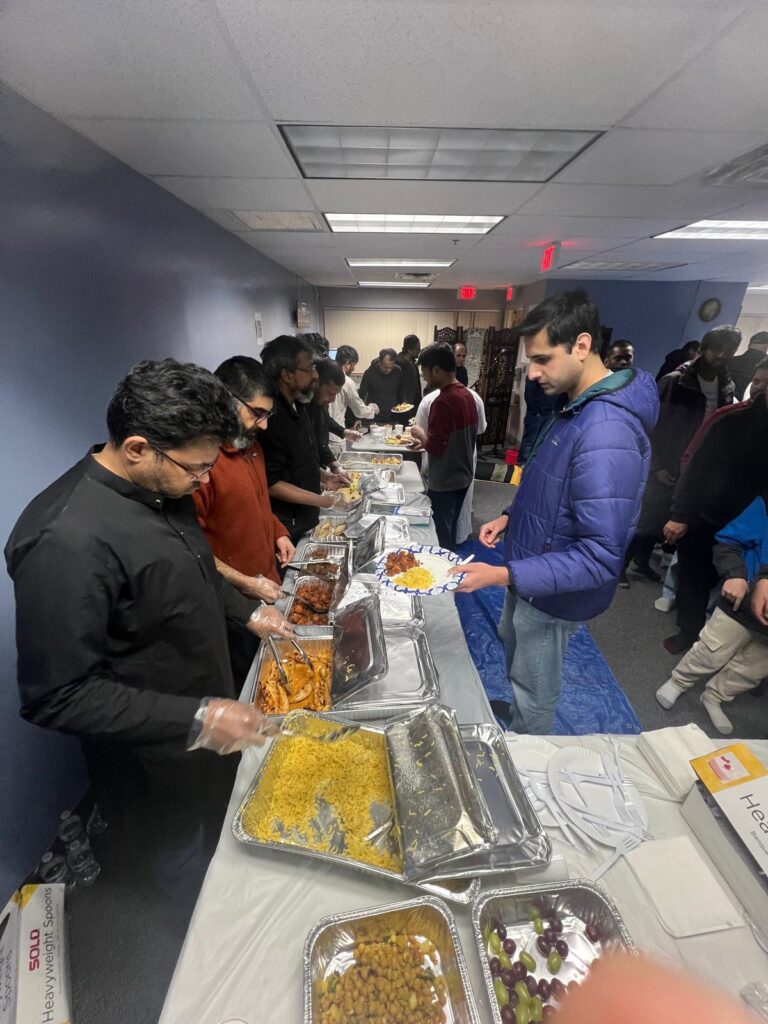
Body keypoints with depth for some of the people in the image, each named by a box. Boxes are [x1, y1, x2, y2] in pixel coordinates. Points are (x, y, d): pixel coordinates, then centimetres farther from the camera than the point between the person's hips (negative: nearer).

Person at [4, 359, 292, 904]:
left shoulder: (162, 487, -7)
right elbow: (57, 695, -29)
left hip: (210, 726, 8)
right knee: (190, 876, 23)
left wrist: (248, 611, 3)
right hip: (155, 769, -7)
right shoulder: (65, 541, -34)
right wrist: (195, 720, -30)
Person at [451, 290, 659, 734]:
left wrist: (505, 575, -34)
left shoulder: (606, 434, -31)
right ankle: (514, 715, 59)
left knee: (535, 695, 15)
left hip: (555, 595, -9)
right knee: (511, 643, 31)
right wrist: (512, 517, 2)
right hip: (531, 572, 10)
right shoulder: (577, 405, 1)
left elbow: (601, 558, -31)